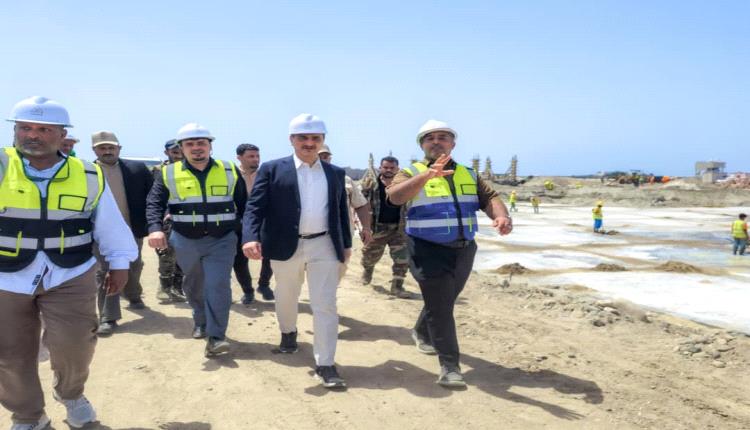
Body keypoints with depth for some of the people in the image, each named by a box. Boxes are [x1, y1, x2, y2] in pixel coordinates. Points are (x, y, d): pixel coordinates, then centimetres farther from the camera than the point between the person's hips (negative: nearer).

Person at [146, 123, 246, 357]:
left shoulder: (230, 171, 1)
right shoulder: (169, 173, 0)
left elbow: (244, 204, 5)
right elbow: (154, 203, -4)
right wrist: (155, 228, -22)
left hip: (221, 241, -1)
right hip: (186, 242, 2)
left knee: (218, 286, -12)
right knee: (194, 286, 17)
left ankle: (215, 337, -10)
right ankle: (201, 321, 40)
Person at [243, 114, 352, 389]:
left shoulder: (335, 173, 9)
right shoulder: (272, 169, -2)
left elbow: (342, 211, 15)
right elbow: (255, 206, -9)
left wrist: (346, 244, 14)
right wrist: (251, 238, -24)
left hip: (324, 246, 1)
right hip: (287, 246, -1)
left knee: (325, 305, -4)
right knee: (286, 298, 19)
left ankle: (325, 365, 0)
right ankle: (288, 332, 49)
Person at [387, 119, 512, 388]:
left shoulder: (468, 175, 11)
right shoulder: (413, 174, -5)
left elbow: (489, 197, 1)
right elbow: (395, 196, -25)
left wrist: (502, 216, -23)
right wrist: (427, 175, -42)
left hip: (463, 250, 6)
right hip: (429, 251, -5)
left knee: (444, 302, 21)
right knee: (440, 306, -8)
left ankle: (422, 333, 47)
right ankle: (449, 365, 0)